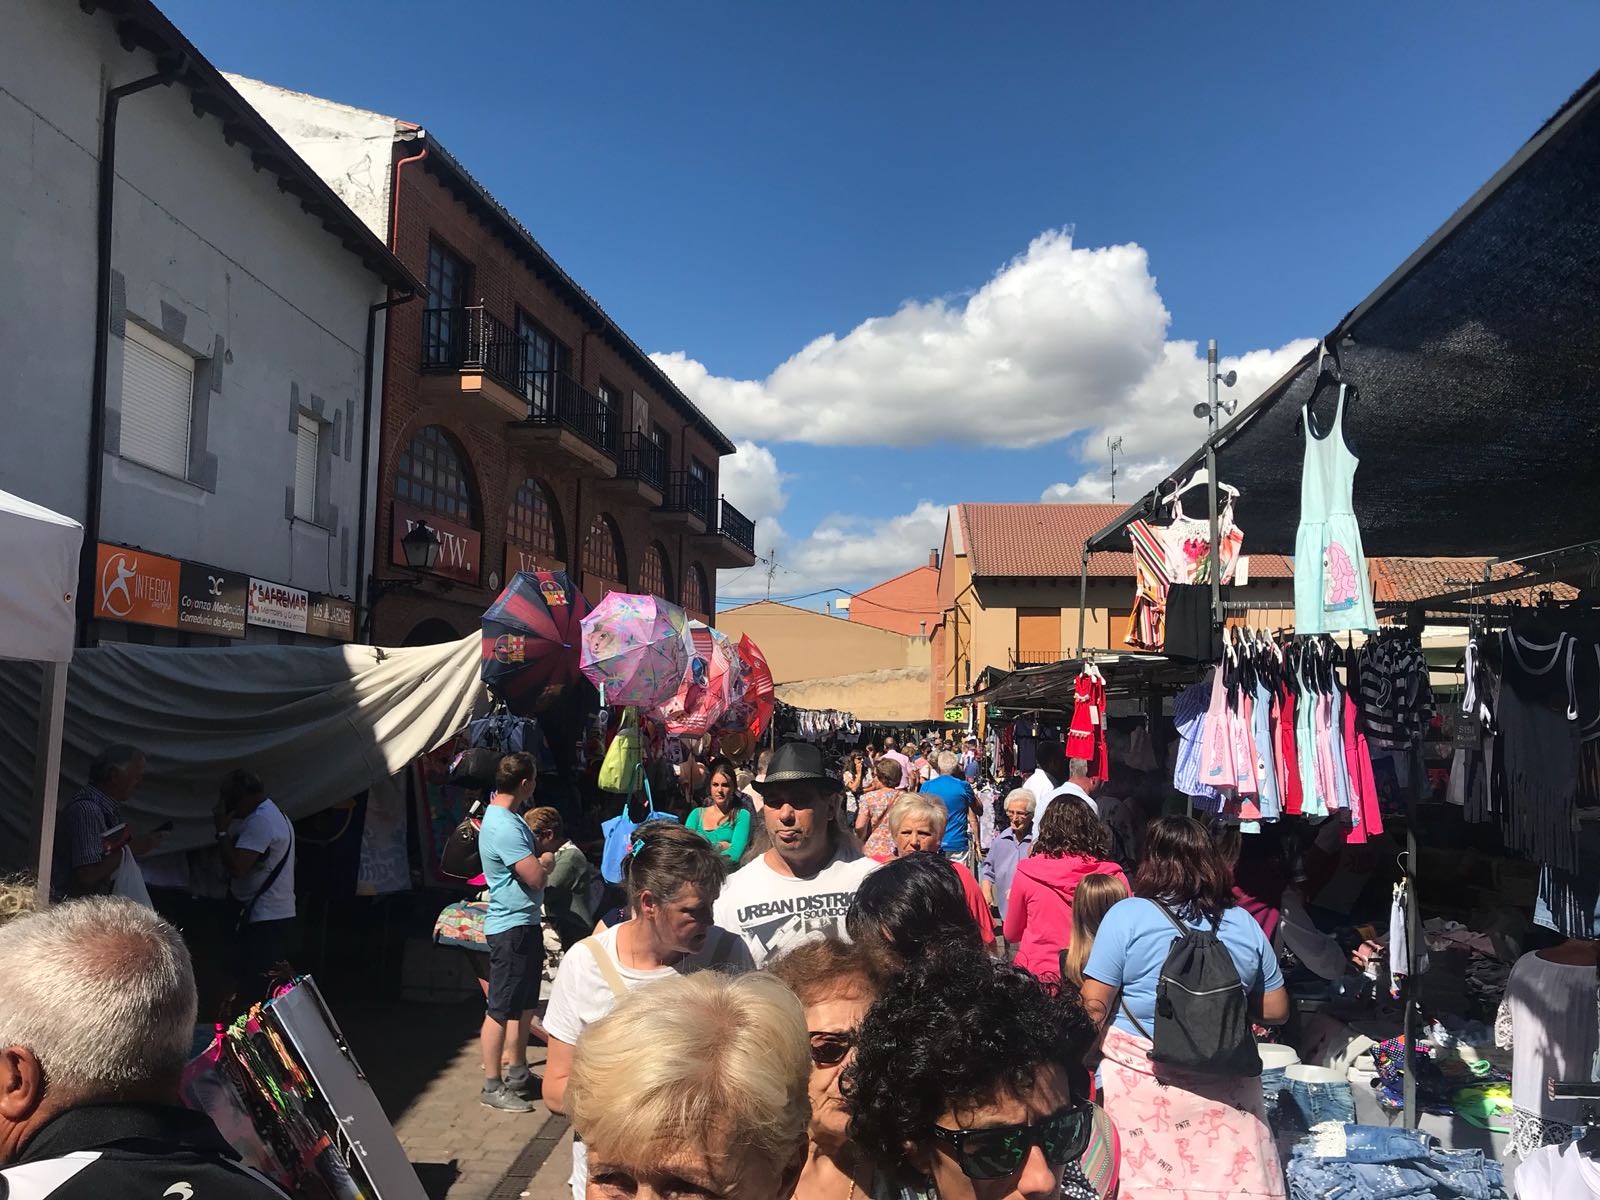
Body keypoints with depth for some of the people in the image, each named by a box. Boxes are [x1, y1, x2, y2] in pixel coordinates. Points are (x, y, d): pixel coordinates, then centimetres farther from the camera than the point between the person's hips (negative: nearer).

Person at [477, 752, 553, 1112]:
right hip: (510, 927, -11)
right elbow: (536, 877, -25)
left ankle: (518, 1075, 30)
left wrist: (538, 861, 0)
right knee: (501, 1008, -1)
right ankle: (492, 1087, 8)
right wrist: (546, 861, -5)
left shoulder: (506, 816, 10)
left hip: (526, 923, 11)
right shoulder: (504, 827, -24)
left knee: (524, 1004, 19)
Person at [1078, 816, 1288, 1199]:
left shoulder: (1126, 915, -8)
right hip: (1226, 1091, 3)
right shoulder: (1245, 924, 4)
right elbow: (1275, 1011, 11)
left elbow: (1094, 1009, -9)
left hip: (1140, 1082, -3)